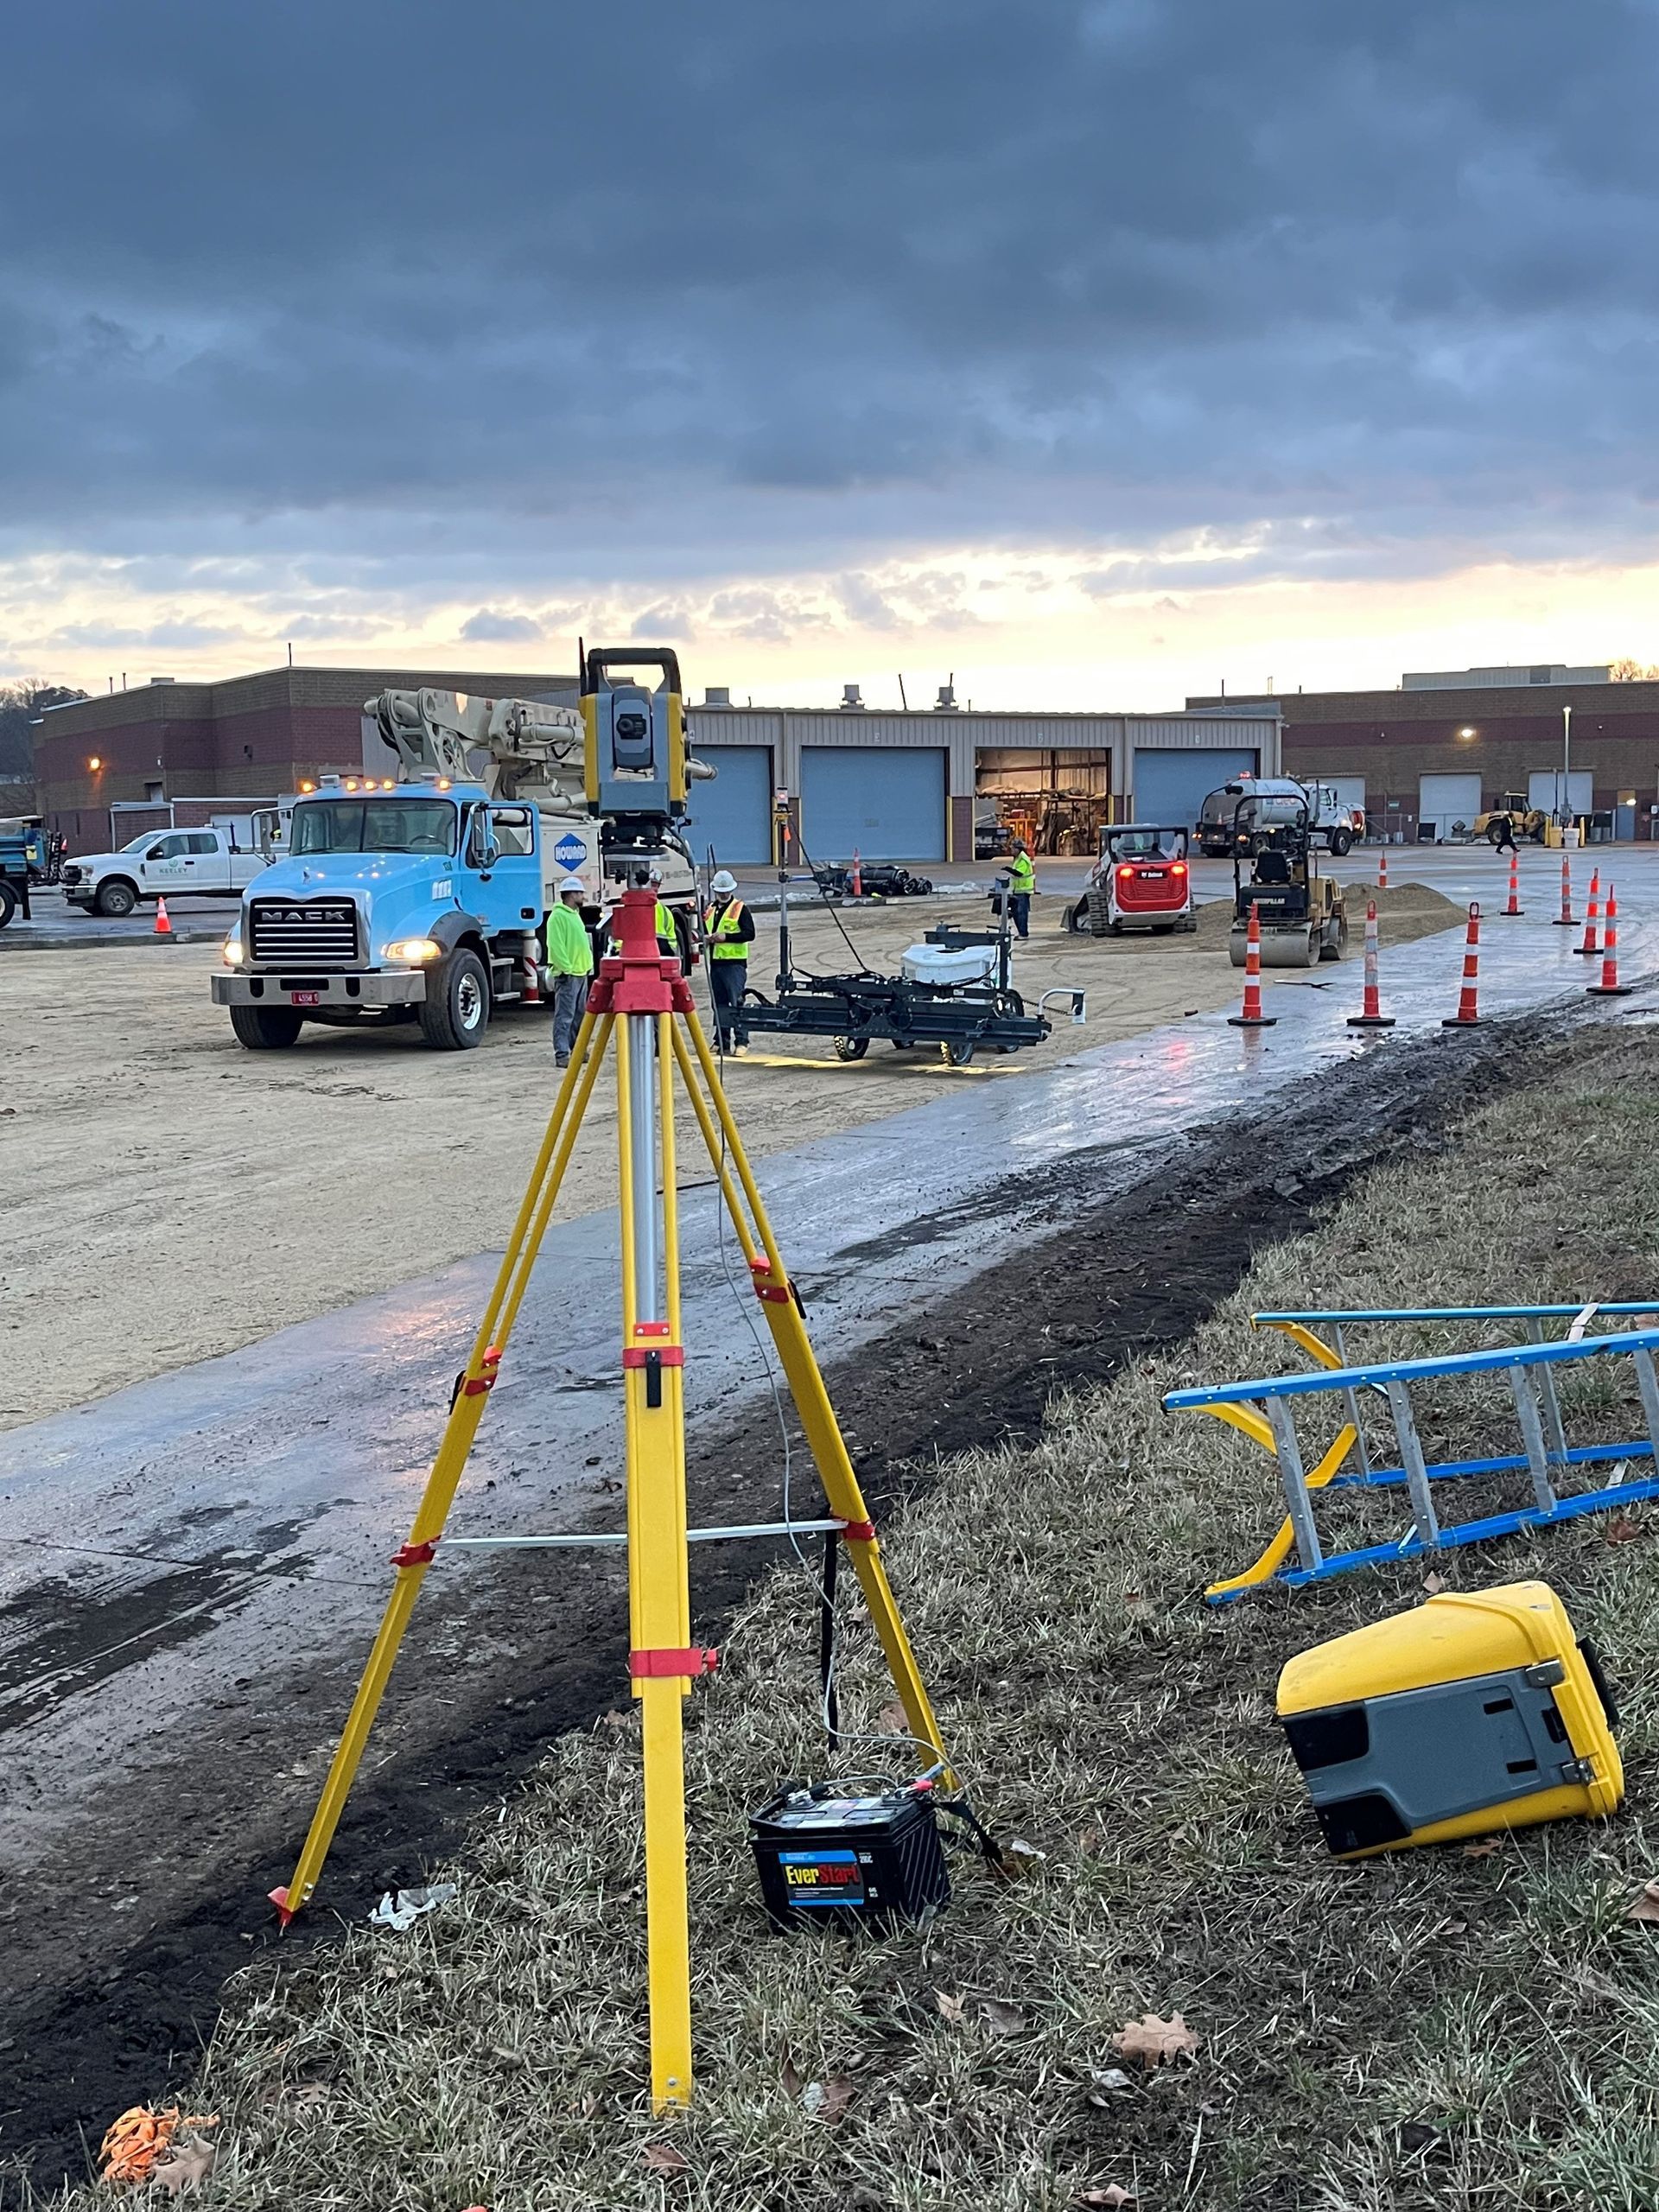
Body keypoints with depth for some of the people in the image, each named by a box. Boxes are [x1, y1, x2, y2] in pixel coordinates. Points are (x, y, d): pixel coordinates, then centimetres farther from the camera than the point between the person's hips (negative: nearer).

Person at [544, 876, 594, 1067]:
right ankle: (561, 1055, -12)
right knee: (564, 1016, -10)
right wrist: (565, 968, -21)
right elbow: (556, 946, -19)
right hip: (567, 974, -10)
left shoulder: (575, 914, 19)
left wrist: (588, 965, 20)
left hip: (581, 972, 10)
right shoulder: (557, 916, -12)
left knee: (580, 1014, 14)